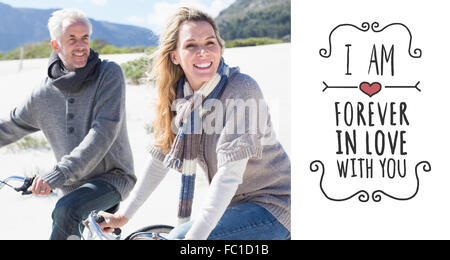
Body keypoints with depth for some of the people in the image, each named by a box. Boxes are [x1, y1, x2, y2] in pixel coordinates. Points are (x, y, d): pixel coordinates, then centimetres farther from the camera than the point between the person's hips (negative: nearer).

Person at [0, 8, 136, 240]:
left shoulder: (109, 74, -10)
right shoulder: (45, 94, 2)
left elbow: (104, 130, -22)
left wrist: (58, 173, -28)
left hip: (112, 177, -5)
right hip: (73, 186, 6)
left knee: (66, 210, -31)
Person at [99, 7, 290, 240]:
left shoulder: (241, 89, -22)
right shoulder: (179, 97, 0)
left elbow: (229, 174, -28)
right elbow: (160, 159, 9)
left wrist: (194, 237, -31)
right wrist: (124, 215, 8)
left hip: (272, 206, -7)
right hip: (236, 204, 7)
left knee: (180, 238, -19)